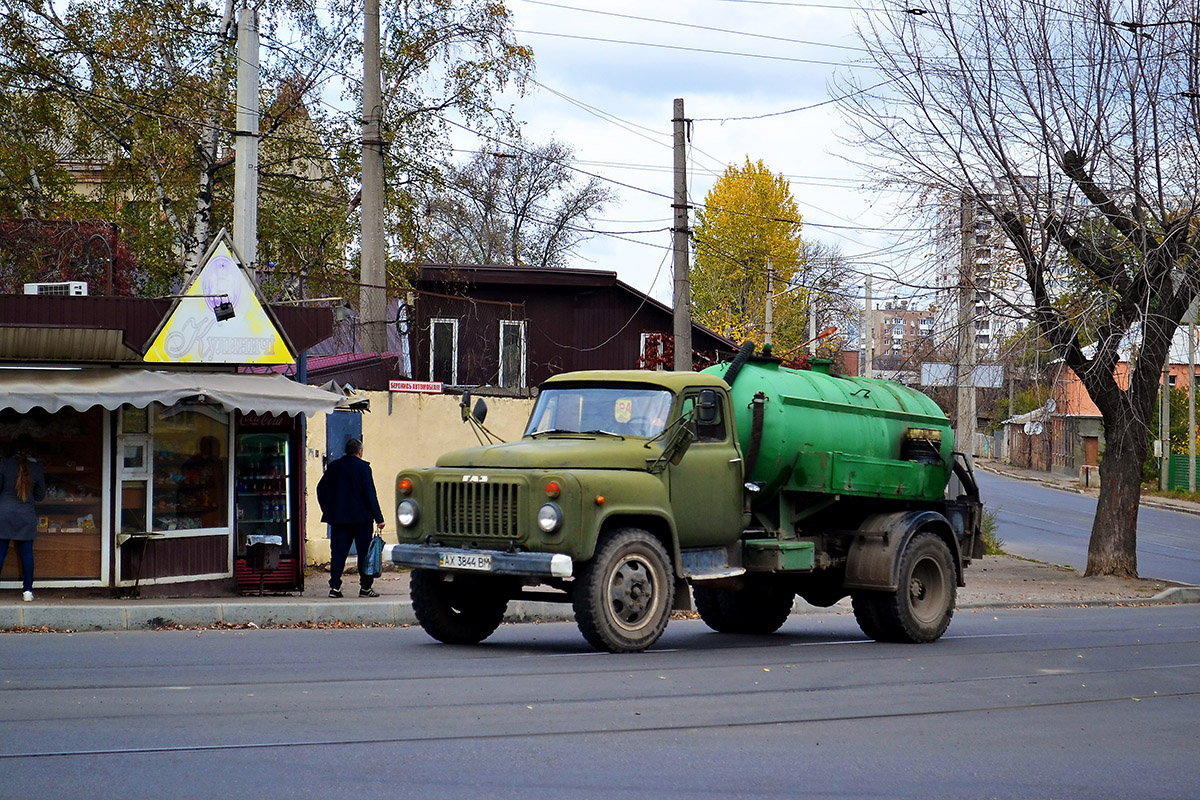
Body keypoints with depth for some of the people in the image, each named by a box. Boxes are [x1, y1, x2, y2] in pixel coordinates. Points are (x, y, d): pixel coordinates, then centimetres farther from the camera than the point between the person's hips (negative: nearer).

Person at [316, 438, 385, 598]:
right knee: (365, 553, 4)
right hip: (360, 518, -4)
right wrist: (378, 518, -9)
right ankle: (365, 587, 3)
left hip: (338, 517, 4)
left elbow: (321, 489, 10)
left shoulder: (333, 467, 7)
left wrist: (328, 511, 18)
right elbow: (370, 494, -11)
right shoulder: (363, 467, -7)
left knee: (338, 552, 5)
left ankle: (334, 586, -2)